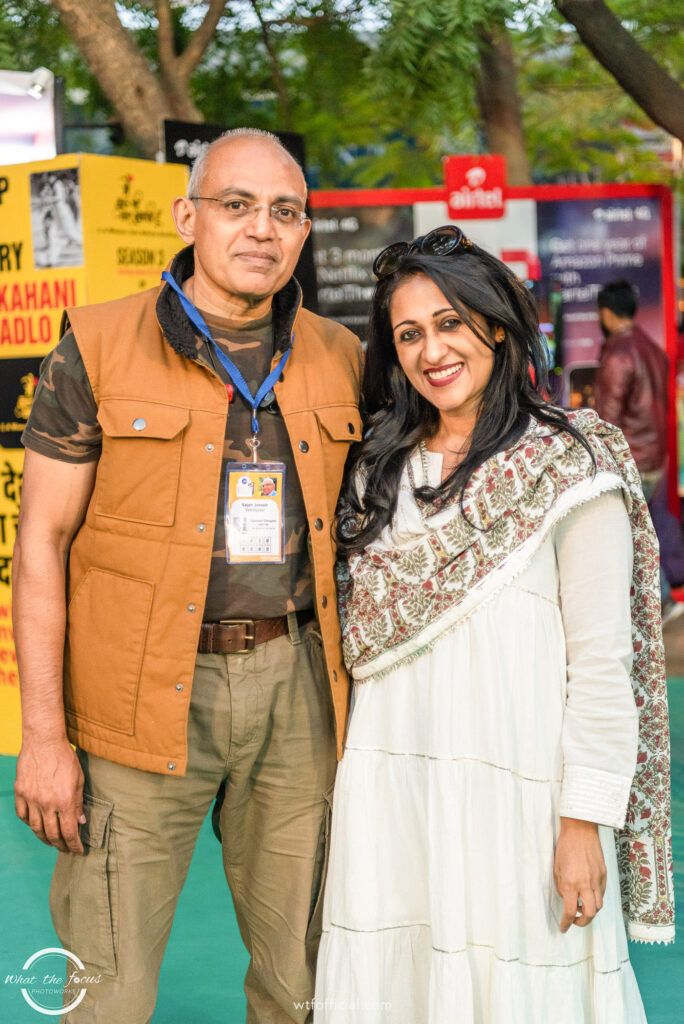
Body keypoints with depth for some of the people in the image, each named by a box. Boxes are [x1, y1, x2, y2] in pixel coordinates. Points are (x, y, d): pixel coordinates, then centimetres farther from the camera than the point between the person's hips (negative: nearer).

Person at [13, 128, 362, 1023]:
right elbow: (42, 538, -4)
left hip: (295, 682, 3)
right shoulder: (99, 347, -4)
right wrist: (43, 734, -9)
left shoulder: (340, 360, 7)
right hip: (147, 696, -3)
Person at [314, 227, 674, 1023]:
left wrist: (586, 818, -13)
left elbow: (602, 658, -9)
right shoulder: (379, 466, 11)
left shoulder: (571, 469, -5)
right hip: (387, 785, 5)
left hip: (514, 780, -4)